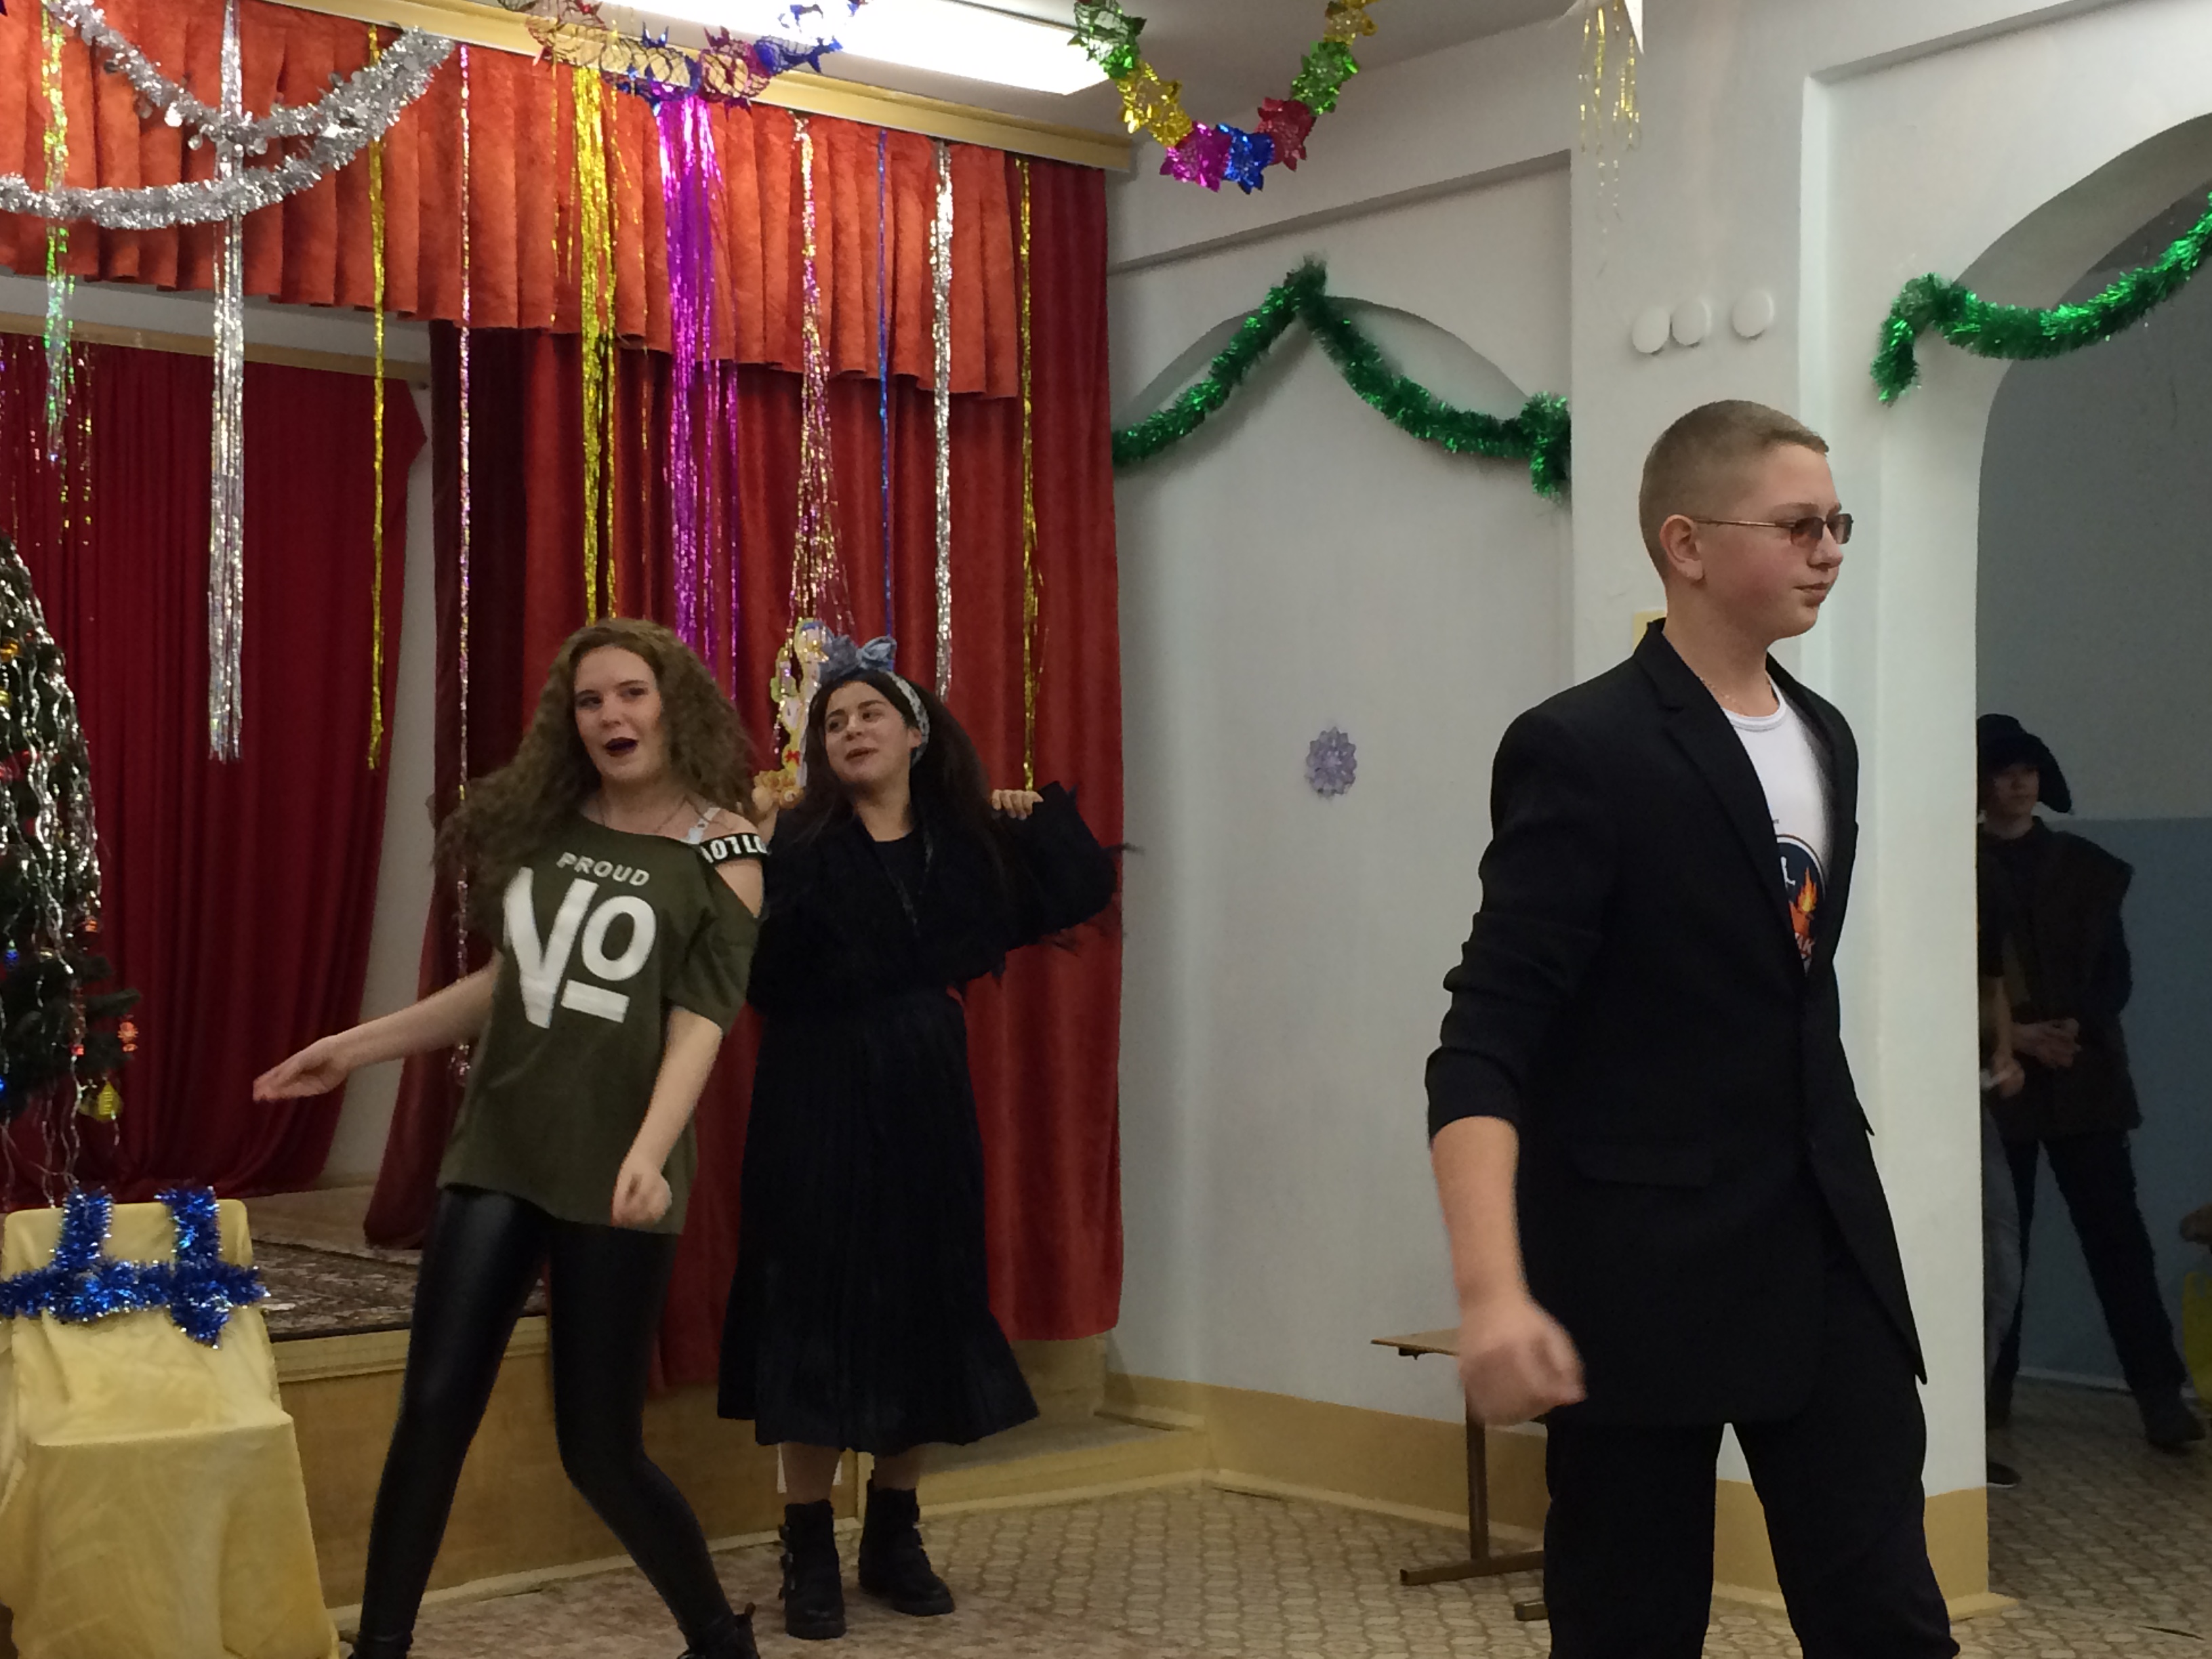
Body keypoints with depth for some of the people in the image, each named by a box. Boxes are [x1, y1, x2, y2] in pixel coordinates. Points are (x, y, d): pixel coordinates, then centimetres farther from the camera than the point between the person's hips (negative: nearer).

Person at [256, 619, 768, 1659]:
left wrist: (650, 1152, -27)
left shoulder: (722, 851, -4)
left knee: (598, 1444, 1)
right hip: (498, 1151, 4)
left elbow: (700, 1021, -12)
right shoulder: (542, 823, 9)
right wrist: (358, 1046, 18)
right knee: (434, 1407, -3)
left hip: (612, 1170, -4)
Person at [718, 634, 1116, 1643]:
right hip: (820, 1103, -4)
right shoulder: (800, 843, -6)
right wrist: (764, 861, -28)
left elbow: (1083, 892, 8)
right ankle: (810, 1558, 7)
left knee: (921, 1309, 8)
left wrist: (1039, 818, -1)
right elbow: (764, 976, -18)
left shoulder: (967, 842, 7)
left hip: (928, 1102, 4)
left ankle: (894, 1543, 22)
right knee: (819, 1310, -3)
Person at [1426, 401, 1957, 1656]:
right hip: (1642, 1271, -6)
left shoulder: (1826, 739, 11)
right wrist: (1494, 1288, -32)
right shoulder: (1583, 751, -13)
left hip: (1826, 1254, 6)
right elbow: (1489, 1042, -20)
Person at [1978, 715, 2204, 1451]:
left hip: (2085, 1076, 1)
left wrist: (2079, 1028, -10)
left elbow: (2116, 971, 8)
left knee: (2116, 1232, -4)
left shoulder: (2087, 868, 9)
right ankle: (1992, 1384, 15)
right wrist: (2015, 1036, -14)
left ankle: (2161, 1392, -5)